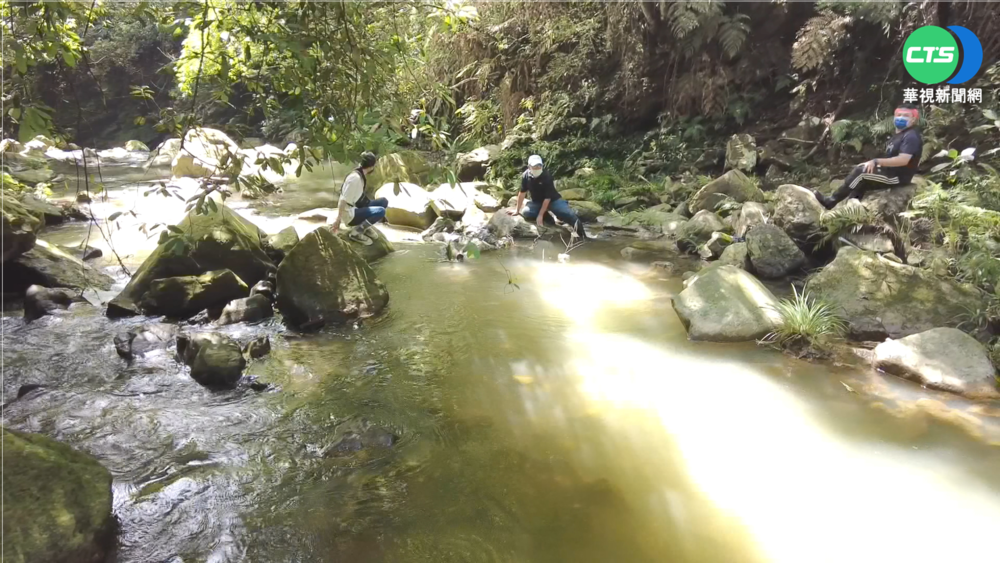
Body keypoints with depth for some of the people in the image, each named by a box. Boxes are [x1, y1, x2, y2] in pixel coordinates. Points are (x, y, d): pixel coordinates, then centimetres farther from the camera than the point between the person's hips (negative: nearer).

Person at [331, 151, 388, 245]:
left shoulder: (361, 175, 4)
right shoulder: (355, 178, -24)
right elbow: (343, 201, -24)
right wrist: (338, 220, -22)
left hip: (355, 209, 9)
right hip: (349, 214, -9)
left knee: (383, 201, 4)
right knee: (380, 211, -24)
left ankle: (363, 226, 9)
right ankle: (355, 232, -11)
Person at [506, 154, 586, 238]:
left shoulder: (546, 176, -26)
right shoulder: (525, 176, -15)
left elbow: (547, 198, -24)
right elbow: (522, 193, -3)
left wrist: (540, 215, -26)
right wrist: (517, 209, 2)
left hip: (553, 200, -4)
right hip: (537, 202, 4)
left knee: (568, 213, -23)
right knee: (526, 213, -23)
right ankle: (546, 214, 4)